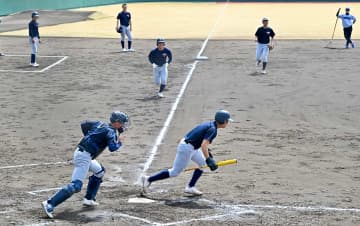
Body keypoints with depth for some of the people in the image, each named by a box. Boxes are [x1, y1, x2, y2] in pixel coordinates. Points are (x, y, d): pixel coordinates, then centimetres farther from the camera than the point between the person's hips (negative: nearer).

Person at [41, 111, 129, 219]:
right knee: (76, 185, -17)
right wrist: (120, 142, -1)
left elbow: (84, 124, 24)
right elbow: (112, 148, -20)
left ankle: (89, 199, 27)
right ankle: (50, 204, -26)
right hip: (84, 156, -10)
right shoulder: (110, 131, -8)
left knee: (99, 172, 28)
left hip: (80, 152, 10)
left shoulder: (100, 124, 15)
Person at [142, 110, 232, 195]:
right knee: (175, 172, -1)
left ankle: (190, 187, 17)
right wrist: (208, 160, -32)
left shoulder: (209, 124, 9)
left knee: (203, 163, 18)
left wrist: (207, 151, 24)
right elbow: (203, 145, -30)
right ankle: (148, 179, 3)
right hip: (186, 148, -10)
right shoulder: (213, 130, -19)